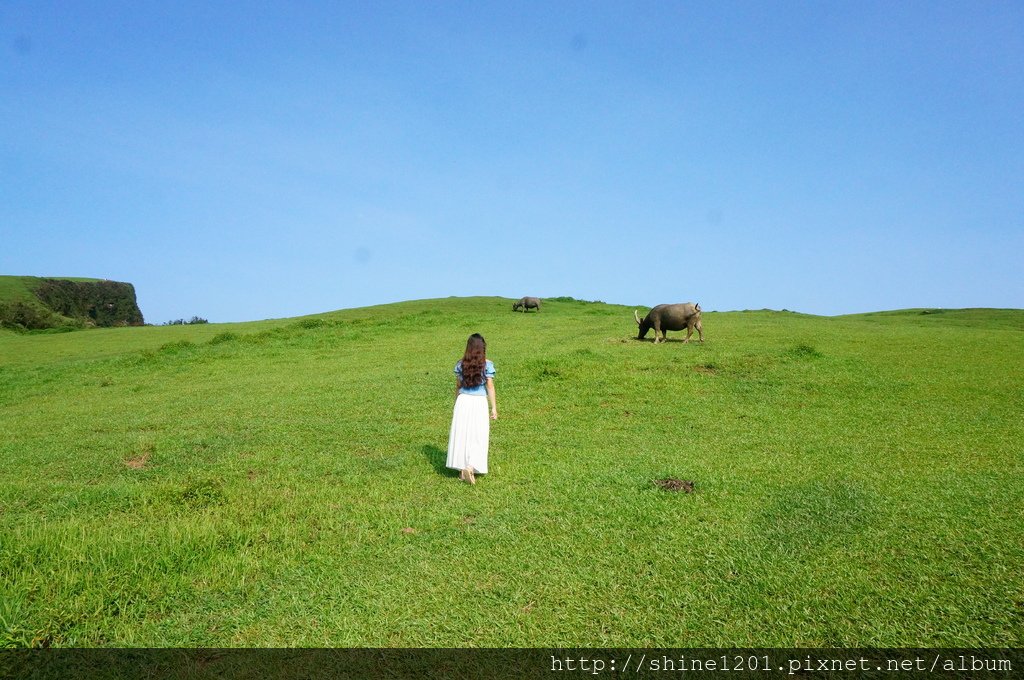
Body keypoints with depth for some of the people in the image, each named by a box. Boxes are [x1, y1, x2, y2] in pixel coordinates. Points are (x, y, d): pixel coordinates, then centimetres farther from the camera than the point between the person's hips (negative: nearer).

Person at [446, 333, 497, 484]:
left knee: (461, 434, 10)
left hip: (463, 401, 3)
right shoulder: (487, 364, -6)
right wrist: (494, 408, -1)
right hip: (479, 403, -2)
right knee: (477, 437, 5)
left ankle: (462, 470, 15)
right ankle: (470, 467, -9)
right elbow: (490, 387, -6)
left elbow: (457, 386, 8)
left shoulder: (461, 364, 2)